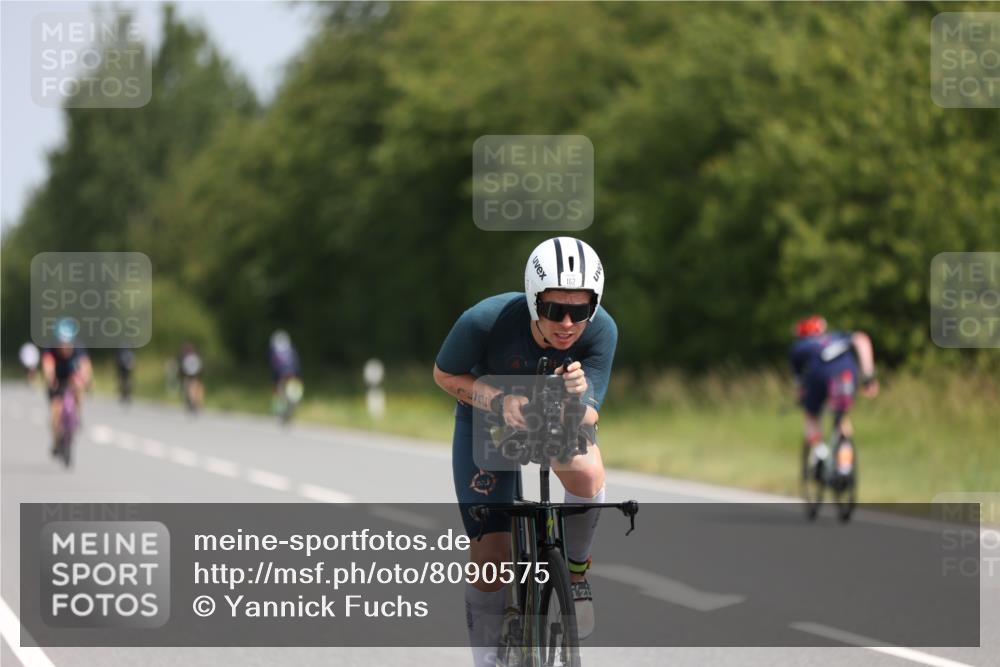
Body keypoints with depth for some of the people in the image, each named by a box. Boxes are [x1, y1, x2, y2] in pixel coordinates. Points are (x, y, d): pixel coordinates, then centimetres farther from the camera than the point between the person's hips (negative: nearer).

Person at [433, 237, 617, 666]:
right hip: (487, 419, 0)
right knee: (490, 558, -5)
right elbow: (444, 375, -16)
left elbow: (587, 419, -27)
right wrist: (499, 401, -32)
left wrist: (575, 398, -49)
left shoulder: (601, 331, -29)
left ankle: (576, 566, -4)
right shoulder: (487, 321, -34)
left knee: (587, 474, -34)